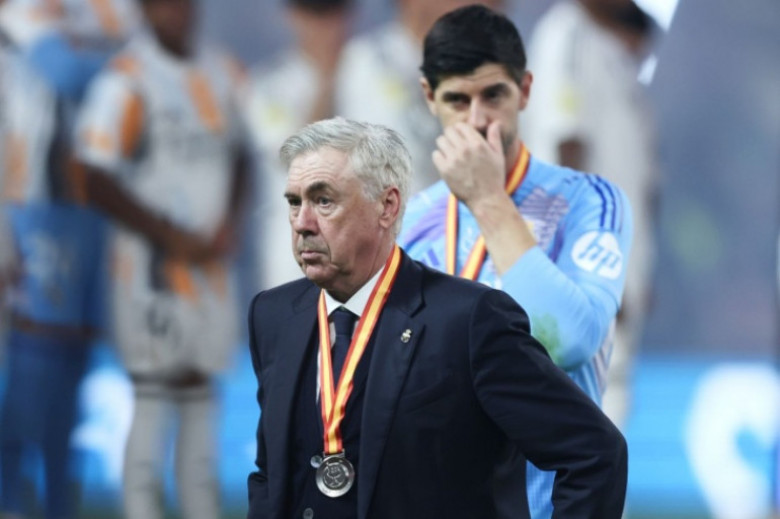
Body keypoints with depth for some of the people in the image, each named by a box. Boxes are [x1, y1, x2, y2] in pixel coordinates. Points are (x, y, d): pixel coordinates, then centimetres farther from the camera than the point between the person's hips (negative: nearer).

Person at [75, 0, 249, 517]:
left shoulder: (224, 73, 8)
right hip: (151, 264, -6)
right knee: (154, 399, -7)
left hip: (211, 262, 6)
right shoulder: (125, 82, -13)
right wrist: (171, 237, -13)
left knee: (201, 397, 10)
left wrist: (230, 221, 2)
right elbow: (98, 183, -14)